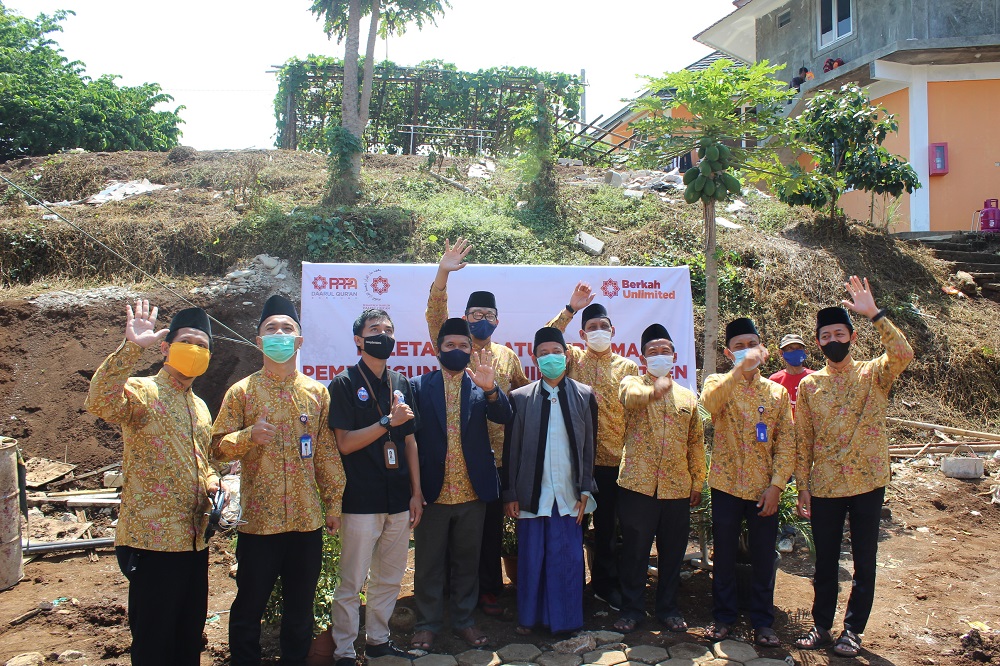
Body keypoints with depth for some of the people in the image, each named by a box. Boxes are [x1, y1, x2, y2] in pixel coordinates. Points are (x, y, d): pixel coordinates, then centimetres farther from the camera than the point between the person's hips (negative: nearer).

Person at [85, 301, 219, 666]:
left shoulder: (200, 407, 15)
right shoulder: (141, 392, -9)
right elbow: (99, 401, -32)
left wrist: (212, 481, 6)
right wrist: (131, 346, -39)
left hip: (195, 538, 7)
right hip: (154, 539, -7)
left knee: (190, 634, 18)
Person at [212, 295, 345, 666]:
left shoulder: (317, 392, 6)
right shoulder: (242, 391, -1)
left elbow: (326, 451, 9)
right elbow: (218, 447, -1)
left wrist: (333, 500, 7)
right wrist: (249, 435, -20)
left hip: (307, 520, 2)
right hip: (259, 520, -2)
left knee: (300, 608, 14)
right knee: (249, 607, 9)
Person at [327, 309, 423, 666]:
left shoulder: (401, 384, 10)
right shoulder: (345, 384, -5)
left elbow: (410, 441, 12)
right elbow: (345, 443, -11)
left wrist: (416, 492, 10)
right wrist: (388, 422, -18)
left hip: (399, 499, 5)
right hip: (361, 500, -5)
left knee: (389, 579, 14)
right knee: (351, 582, 3)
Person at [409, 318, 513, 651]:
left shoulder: (481, 387, 4)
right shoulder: (419, 386, -1)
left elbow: (504, 415, -13)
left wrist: (489, 388, -33)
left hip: (472, 493, 2)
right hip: (432, 492, -1)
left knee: (467, 562, 15)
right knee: (429, 564, 11)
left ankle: (463, 620, 31)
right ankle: (428, 624, 27)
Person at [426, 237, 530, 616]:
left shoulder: (507, 355, 11)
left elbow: (523, 391, 23)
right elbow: (436, 316, -15)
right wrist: (443, 275, -27)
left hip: (497, 455, 3)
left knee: (492, 526, 10)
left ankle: (488, 590, 24)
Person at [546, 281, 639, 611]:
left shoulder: (628, 367, 7)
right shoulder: (574, 358, 6)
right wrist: (570, 309, -17)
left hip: (613, 459, 1)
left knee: (607, 525, 12)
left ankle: (605, 584, 27)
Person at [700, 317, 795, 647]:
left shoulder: (777, 392, 5)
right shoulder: (718, 383, 0)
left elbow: (786, 442, 1)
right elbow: (710, 401, -26)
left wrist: (776, 485, -9)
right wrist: (742, 367, -33)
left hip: (764, 488, 1)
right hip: (727, 485, -1)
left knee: (763, 558, 9)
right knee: (724, 556, 9)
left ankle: (762, 620, 24)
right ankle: (723, 616, 25)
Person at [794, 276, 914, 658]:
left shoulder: (874, 374, -2)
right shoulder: (809, 385, 3)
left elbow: (904, 355, -25)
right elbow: (803, 441, 4)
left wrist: (874, 313, -27)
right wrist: (802, 490, 1)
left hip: (868, 483, -1)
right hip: (824, 487, 2)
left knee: (864, 561, 9)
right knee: (825, 561, 11)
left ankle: (853, 630, 24)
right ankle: (822, 626, 26)